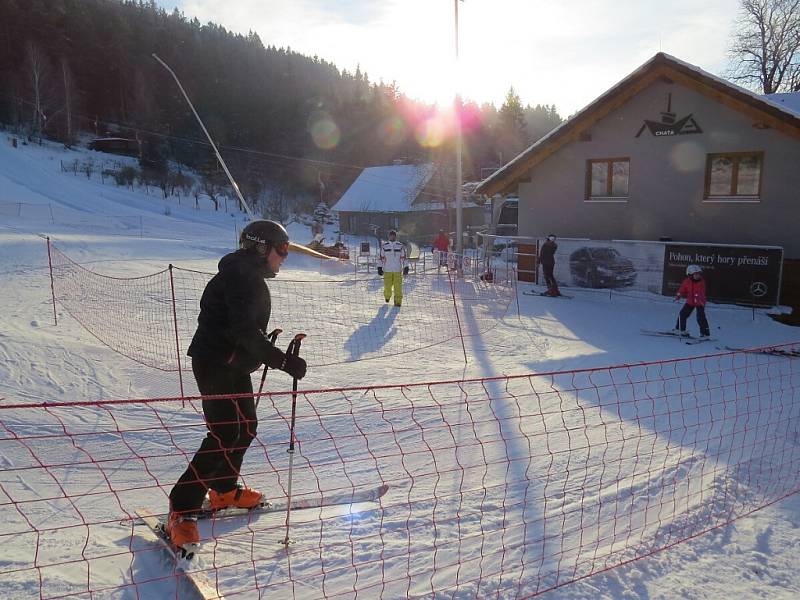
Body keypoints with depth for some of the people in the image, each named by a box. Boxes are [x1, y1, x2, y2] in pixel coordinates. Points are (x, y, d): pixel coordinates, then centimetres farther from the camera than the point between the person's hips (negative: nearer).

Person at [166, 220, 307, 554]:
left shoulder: (250, 277, 15)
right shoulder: (241, 276, -18)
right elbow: (244, 331, -28)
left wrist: (275, 356, 19)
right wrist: (282, 361, -30)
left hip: (234, 365, 10)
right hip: (216, 365, -10)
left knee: (246, 427, 15)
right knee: (225, 434, -13)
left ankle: (224, 491, 33)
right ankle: (182, 510, -4)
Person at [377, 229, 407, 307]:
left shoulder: (400, 246, 5)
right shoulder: (384, 246, 5)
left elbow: (403, 257, 6)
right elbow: (382, 258, 7)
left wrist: (405, 267, 1)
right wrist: (380, 267, 4)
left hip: (397, 270, 0)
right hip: (387, 270, 0)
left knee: (398, 287, -6)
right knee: (387, 286, 0)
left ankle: (398, 301, 3)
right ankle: (387, 296, 31)